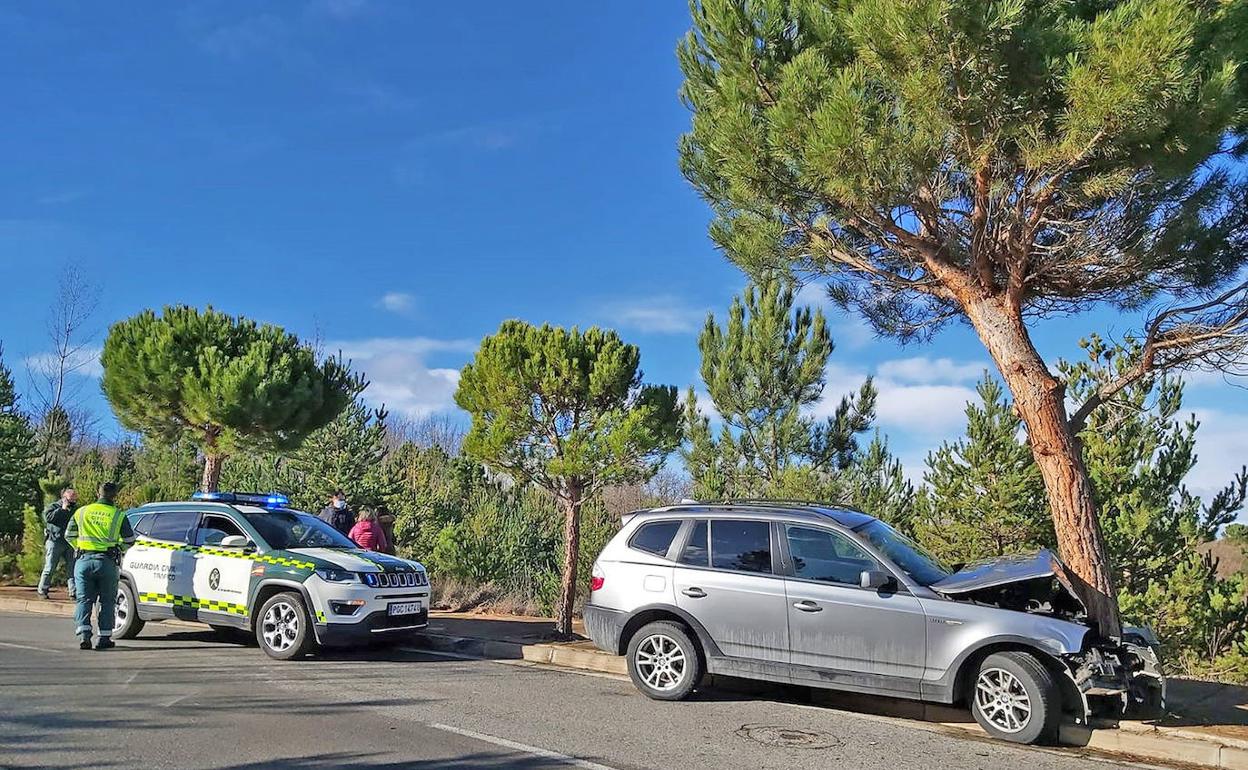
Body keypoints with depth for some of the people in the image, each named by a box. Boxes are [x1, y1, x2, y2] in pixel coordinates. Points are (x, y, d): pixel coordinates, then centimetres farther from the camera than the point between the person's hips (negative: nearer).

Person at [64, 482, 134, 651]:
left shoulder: (82, 512, 7)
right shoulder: (118, 515, 0)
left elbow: (69, 536, 14)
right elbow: (129, 540, 5)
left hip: (84, 561, 2)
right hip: (107, 562, -2)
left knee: (84, 600, 7)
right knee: (107, 601, 8)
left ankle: (84, 635, -6)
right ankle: (104, 638, 8)